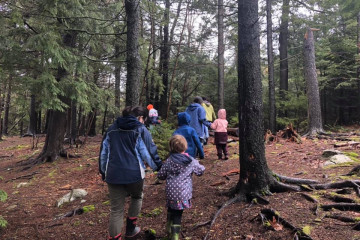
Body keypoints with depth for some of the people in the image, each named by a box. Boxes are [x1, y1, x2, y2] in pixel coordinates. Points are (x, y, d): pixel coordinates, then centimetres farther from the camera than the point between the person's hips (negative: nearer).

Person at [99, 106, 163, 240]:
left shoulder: (112, 129, 13)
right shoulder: (140, 130, -2)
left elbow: (104, 151, 17)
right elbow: (150, 152, -5)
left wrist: (103, 171, 26)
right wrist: (158, 167, 8)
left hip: (113, 174, 3)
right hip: (134, 173, -3)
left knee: (116, 209, 12)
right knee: (136, 197, 27)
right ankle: (130, 229, 32)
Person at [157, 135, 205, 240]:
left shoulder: (169, 161, -2)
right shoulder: (191, 161, -4)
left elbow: (160, 175, 4)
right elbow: (201, 170, 11)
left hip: (170, 192, 2)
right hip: (183, 194, -2)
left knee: (171, 209, 25)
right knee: (177, 214, 5)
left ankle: (169, 227, 38)